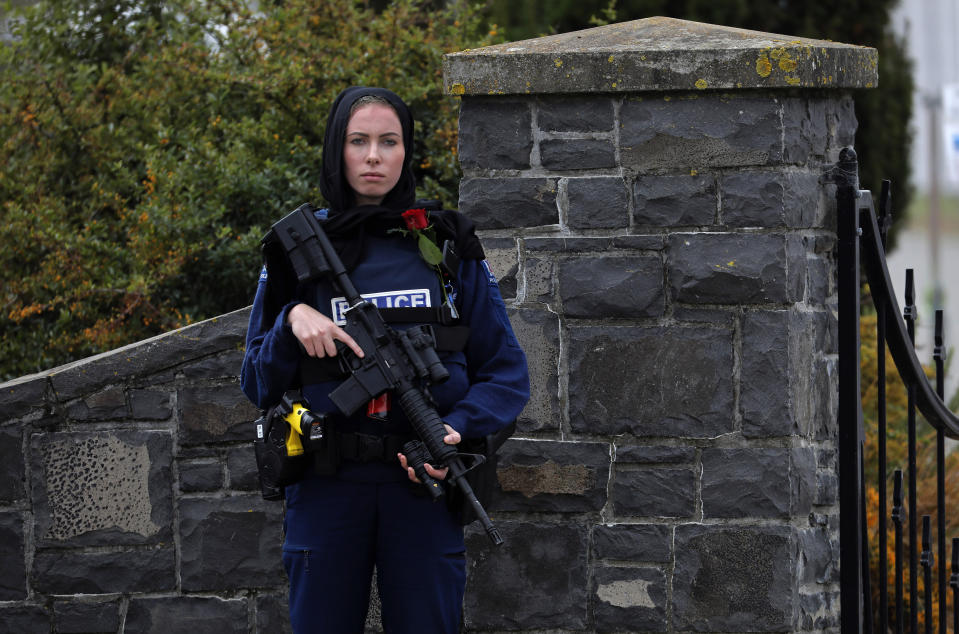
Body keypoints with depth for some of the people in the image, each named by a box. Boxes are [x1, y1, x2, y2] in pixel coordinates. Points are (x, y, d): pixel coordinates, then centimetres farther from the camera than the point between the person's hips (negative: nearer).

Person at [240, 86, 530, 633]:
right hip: (326, 484, 0)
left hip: (423, 484, 0)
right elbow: (259, 386, 8)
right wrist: (291, 320, -11)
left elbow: (507, 373, 6)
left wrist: (459, 429, -12)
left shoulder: (445, 245, 7)